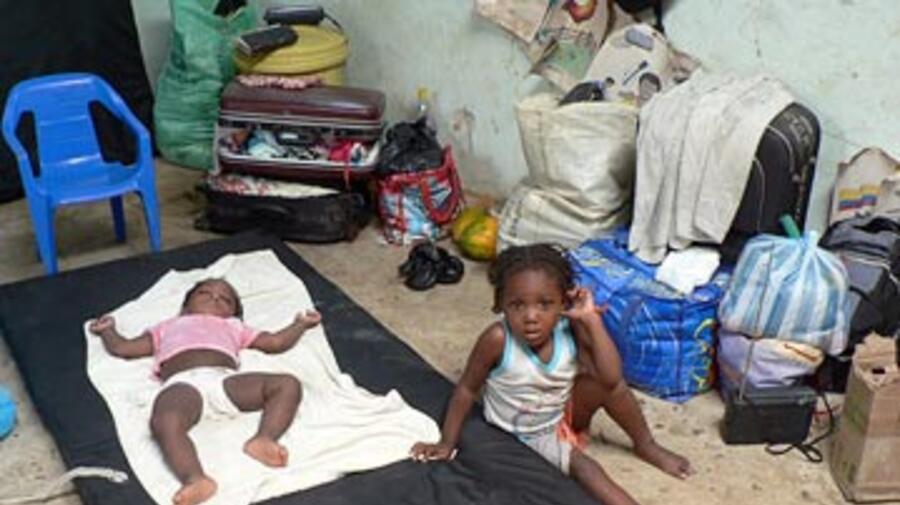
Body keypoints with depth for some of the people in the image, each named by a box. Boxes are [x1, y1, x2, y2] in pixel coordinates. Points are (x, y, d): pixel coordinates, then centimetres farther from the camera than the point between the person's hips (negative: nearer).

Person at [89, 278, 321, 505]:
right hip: (183, 383, -2)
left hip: (226, 380, 2)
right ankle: (194, 478, -57)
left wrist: (300, 323, 43)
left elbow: (276, 342, 37)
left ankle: (264, 439, -41)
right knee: (164, 422, -40)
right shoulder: (168, 327, 43)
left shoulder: (233, 327, 44)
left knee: (288, 384, -23)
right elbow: (122, 348, 43)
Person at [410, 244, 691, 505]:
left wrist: (592, 319, -34)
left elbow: (611, 378, -32)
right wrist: (447, 442, -16)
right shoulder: (498, 340, -31)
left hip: (565, 414, 3)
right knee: (583, 466, -21)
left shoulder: (571, 331, -23)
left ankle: (646, 446, 6)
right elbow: (467, 389, -18)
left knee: (605, 383, -18)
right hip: (527, 434, -3)